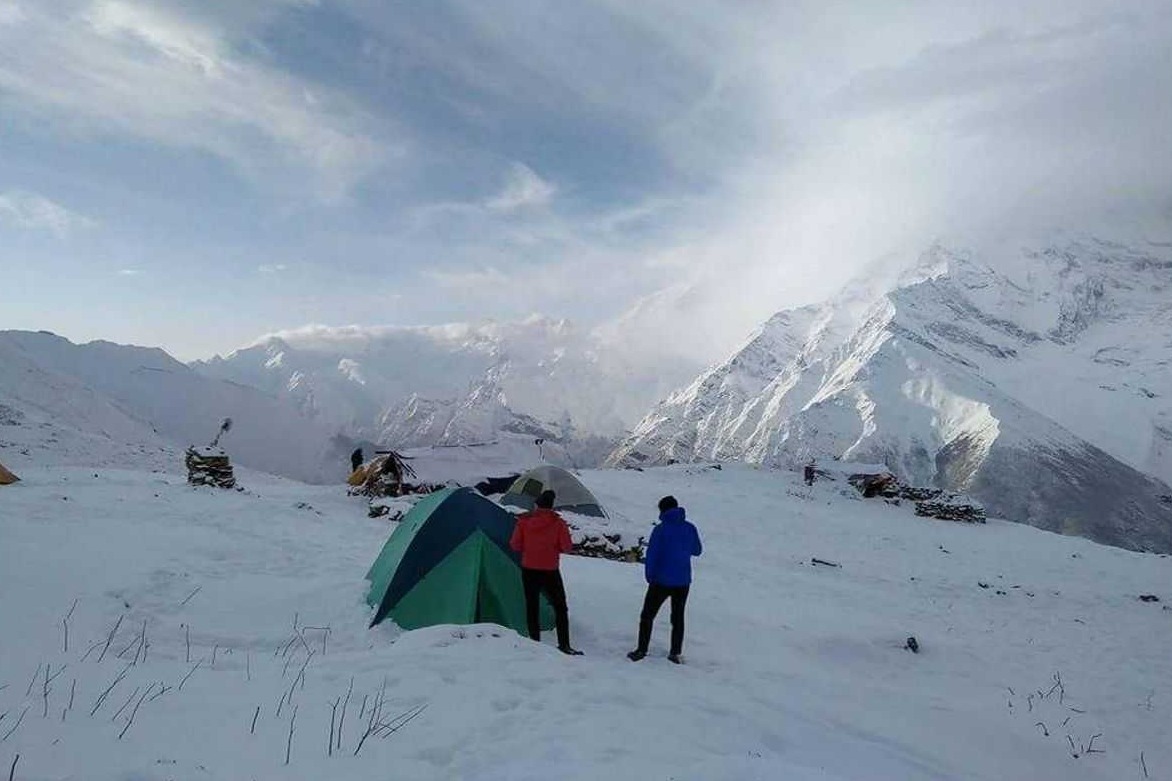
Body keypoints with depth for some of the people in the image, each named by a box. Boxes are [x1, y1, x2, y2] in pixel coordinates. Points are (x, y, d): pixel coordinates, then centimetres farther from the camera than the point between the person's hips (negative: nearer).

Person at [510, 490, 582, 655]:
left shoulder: (524, 521, -5)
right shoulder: (558, 523, -9)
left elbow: (515, 545, -2)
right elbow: (566, 547, -8)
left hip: (529, 570, 2)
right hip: (550, 572, -1)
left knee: (532, 607, 10)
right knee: (560, 608, 9)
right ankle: (564, 645, 6)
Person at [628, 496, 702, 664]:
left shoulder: (660, 529, -15)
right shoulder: (690, 528, -2)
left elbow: (651, 556, -14)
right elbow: (697, 550, 12)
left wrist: (649, 577, -2)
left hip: (661, 581, -4)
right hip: (683, 581, 4)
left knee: (647, 615, 9)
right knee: (678, 617, 16)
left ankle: (641, 650, 9)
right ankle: (675, 653, 17)